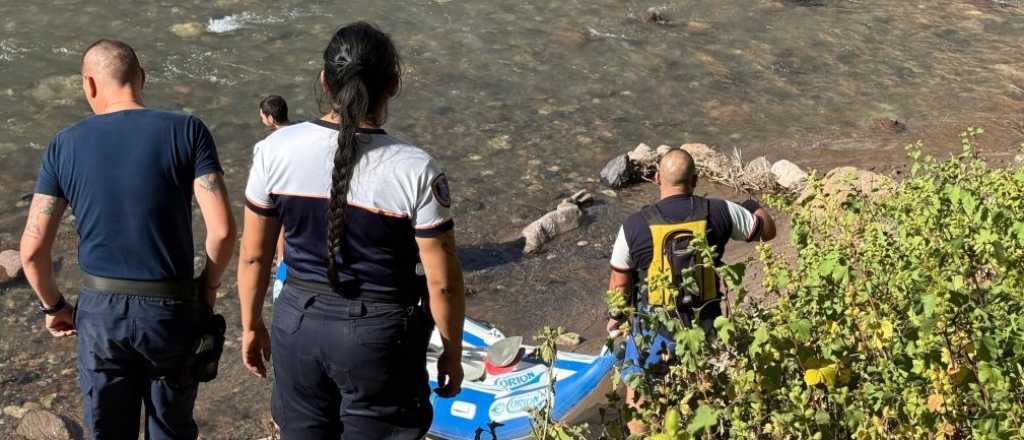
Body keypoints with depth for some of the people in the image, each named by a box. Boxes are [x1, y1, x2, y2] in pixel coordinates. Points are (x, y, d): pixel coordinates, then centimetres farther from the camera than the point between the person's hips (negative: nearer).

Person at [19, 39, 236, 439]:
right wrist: (208, 286, 3)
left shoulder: (65, 145, -1)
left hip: (100, 310, 1)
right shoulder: (187, 132, -7)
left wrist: (53, 307, 13)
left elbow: (32, 248, -3)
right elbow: (222, 230, -15)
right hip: (171, 311, -1)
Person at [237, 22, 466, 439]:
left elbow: (254, 255, -1)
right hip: (381, 334, -3)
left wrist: (251, 325, 14)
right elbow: (442, 281, -12)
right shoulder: (415, 170, -18)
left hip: (299, 323, 3)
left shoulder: (276, 150, -10)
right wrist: (452, 351, 3)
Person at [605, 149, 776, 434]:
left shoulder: (634, 226, -13)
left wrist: (615, 317, 18)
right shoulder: (719, 212, -10)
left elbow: (620, 282, -2)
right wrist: (756, 208, 30)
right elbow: (767, 230, 7)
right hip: (704, 323, 2)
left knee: (638, 394, 16)